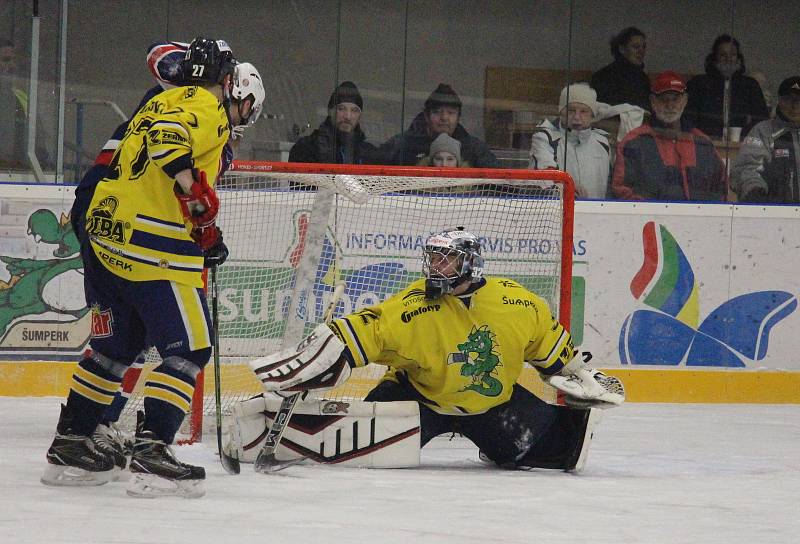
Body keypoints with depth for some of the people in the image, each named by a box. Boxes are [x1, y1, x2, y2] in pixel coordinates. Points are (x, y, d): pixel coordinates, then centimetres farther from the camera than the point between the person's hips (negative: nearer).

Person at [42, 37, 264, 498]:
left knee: (116, 347, 20)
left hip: (104, 235, 10)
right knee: (189, 349, -6)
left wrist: (206, 233, 26)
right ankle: (151, 452, -16)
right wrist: (193, 184, -29)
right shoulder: (206, 107, -5)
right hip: (154, 249, -10)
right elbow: (167, 136, -25)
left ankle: (69, 445, 24)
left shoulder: (164, 103, 23)